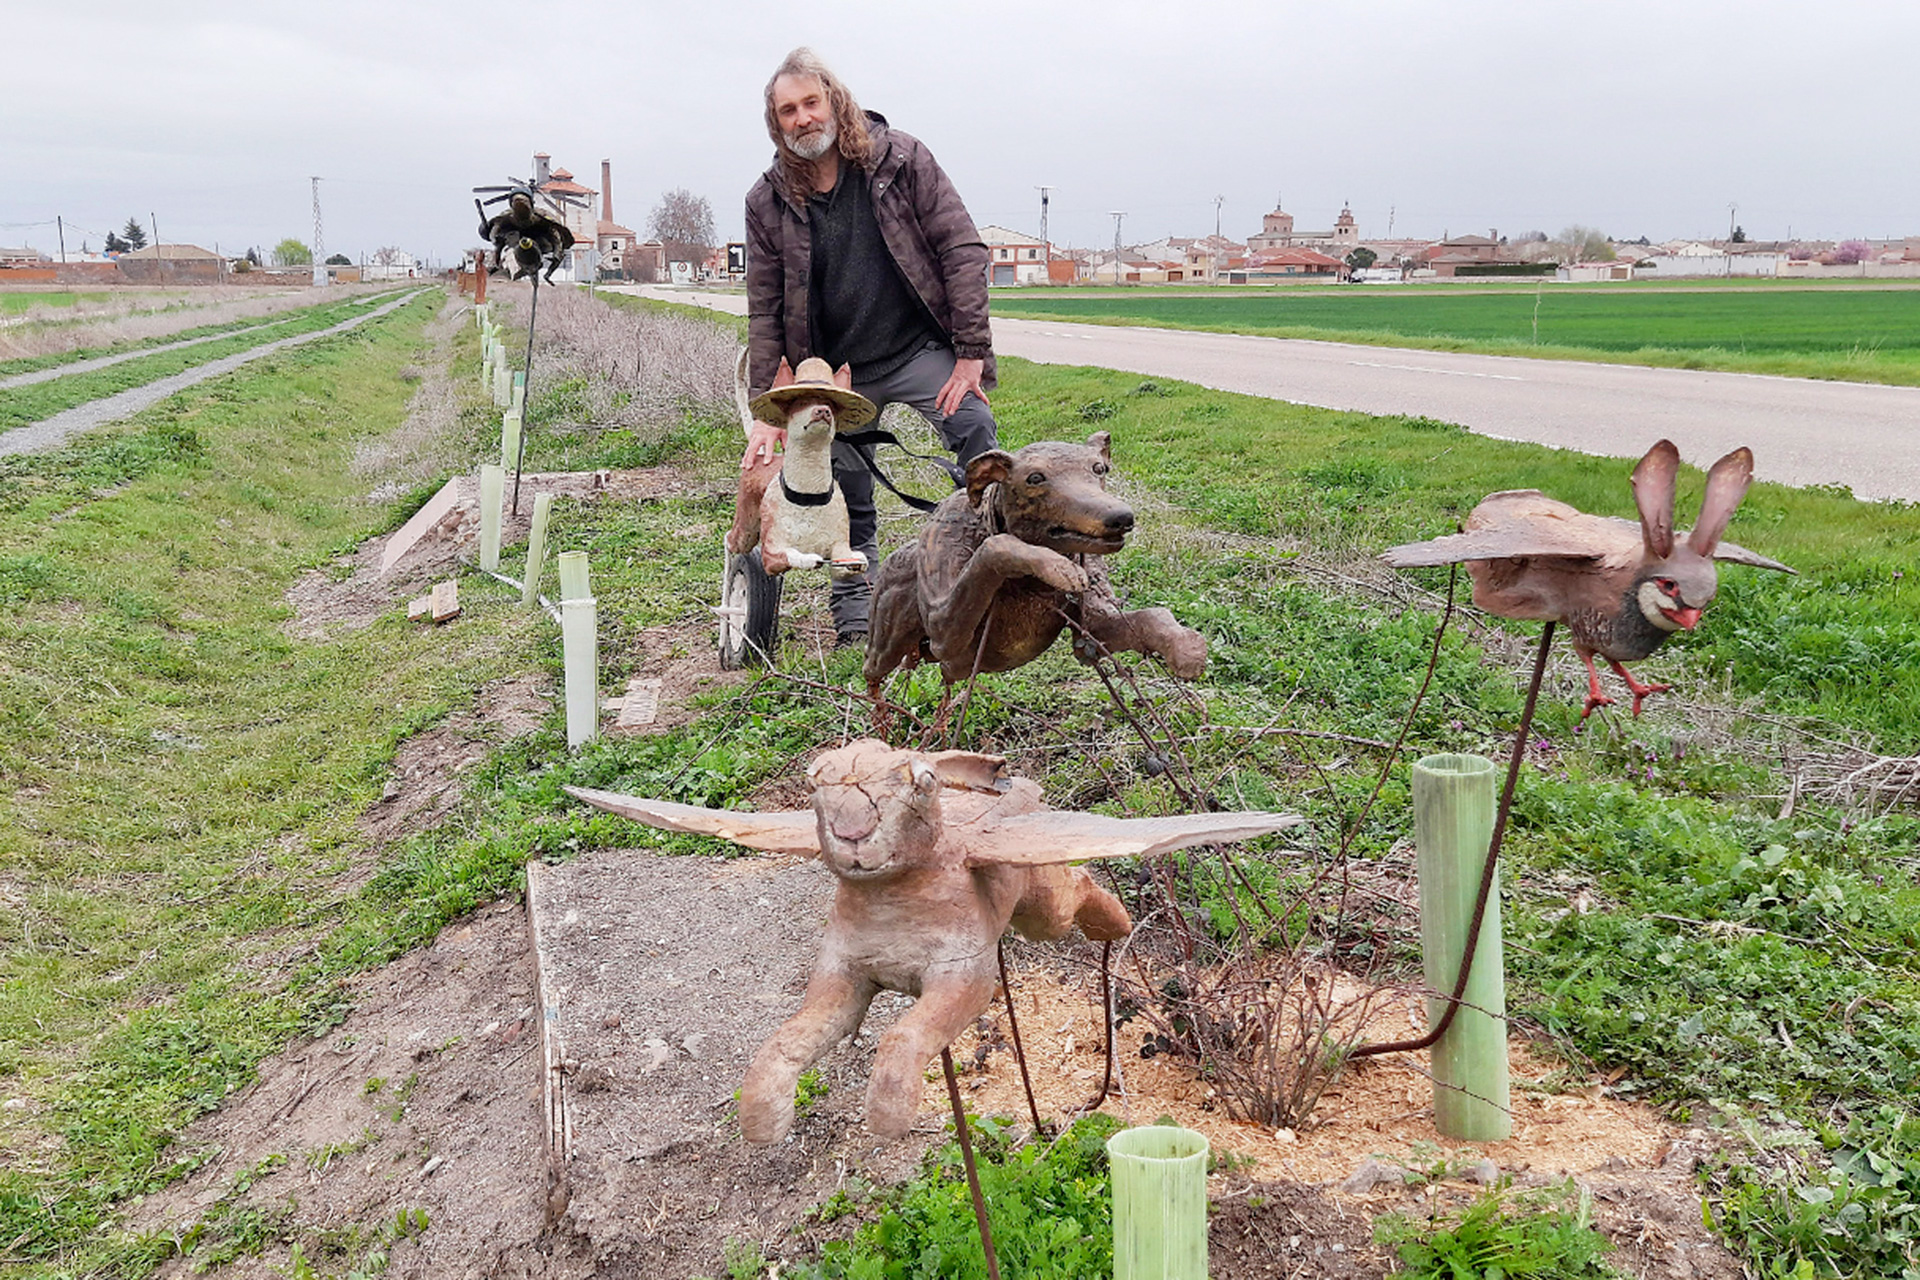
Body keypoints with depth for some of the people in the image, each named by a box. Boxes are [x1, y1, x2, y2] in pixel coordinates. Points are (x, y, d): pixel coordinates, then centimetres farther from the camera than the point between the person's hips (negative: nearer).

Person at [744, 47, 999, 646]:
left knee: (975, 428, -26)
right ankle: (856, 606, 23)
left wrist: (971, 352, -13)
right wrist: (766, 410, -2)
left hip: (920, 349, -2)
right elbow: (765, 309, 4)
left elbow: (962, 249, -6)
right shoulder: (768, 201, 0)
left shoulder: (901, 159, -5)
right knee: (846, 496, 5)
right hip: (837, 371, 2)